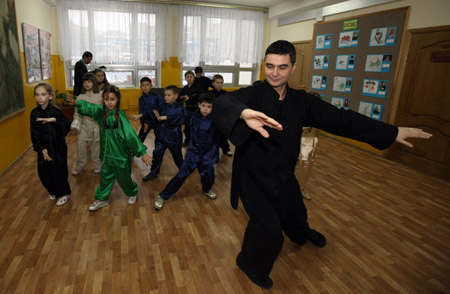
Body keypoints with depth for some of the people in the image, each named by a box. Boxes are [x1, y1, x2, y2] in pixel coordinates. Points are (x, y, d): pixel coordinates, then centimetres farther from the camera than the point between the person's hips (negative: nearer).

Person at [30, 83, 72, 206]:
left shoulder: (56, 111, -12)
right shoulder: (34, 113, -1)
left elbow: (67, 126, -20)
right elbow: (34, 134, -1)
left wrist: (54, 120, -34)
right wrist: (41, 149, -9)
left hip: (57, 148, -4)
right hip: (43, 148, 4)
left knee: (59, 171, 4)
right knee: (43, 171, 10)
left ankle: (64, 194, 26)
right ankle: (53, 191, 36)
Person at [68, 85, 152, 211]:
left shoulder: (120, 115, -21)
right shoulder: (101, 110, -5)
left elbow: (130, 134, -25)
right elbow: (89, 107, 16)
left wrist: (142, 152, -28)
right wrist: (76, 103, 0)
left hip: (121, 153, -5)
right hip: (107, 152, 5)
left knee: (123, 177, 12)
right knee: (105, 177, 18)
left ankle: (132, 193, 40)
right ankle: (101, 199, 37)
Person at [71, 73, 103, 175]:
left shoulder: (100, 95, -4)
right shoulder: (80, 97, 2)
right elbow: (77, 112, 3)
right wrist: (76, 123, -10)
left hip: (97, 124, -2)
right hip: (84, 124, 2)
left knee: (96, 145, 8)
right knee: (80, 143, 1)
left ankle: (97, 165, 26)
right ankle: (80, 165, 19)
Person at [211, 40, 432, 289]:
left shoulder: (300, 101, -5)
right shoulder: (252, 95, -21)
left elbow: (339, 118, -2)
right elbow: (222, 103, -40)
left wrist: (393, 132, -2)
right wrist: (244, 113, -66)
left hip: (283, 174, 6)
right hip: (253, 176, -5)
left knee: (295, 213, 27)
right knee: (269, 230, -11)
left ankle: (303, 233, 67)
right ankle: (250, 264, 23)